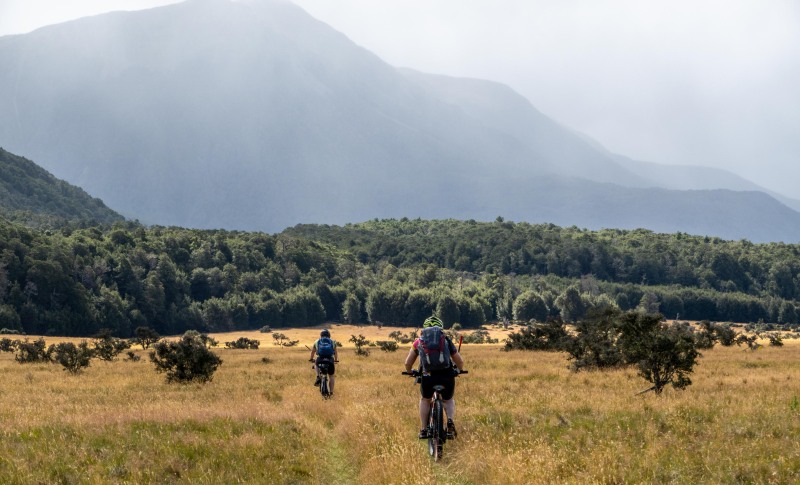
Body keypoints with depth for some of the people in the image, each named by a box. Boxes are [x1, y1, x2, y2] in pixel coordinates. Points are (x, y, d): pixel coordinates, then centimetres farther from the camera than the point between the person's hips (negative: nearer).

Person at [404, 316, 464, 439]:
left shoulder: (419, 341, 19)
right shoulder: (447, 341, 20)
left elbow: (408, 363, 21)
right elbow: (460, 362, 20)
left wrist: (410, 372, 43)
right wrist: (458, 370, 43)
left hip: (428, 376, 0)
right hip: (447, 375, 0)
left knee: (425, 400, 30)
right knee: (449, 400, 29)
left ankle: (424, 429, 20)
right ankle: (450, 421, 3)